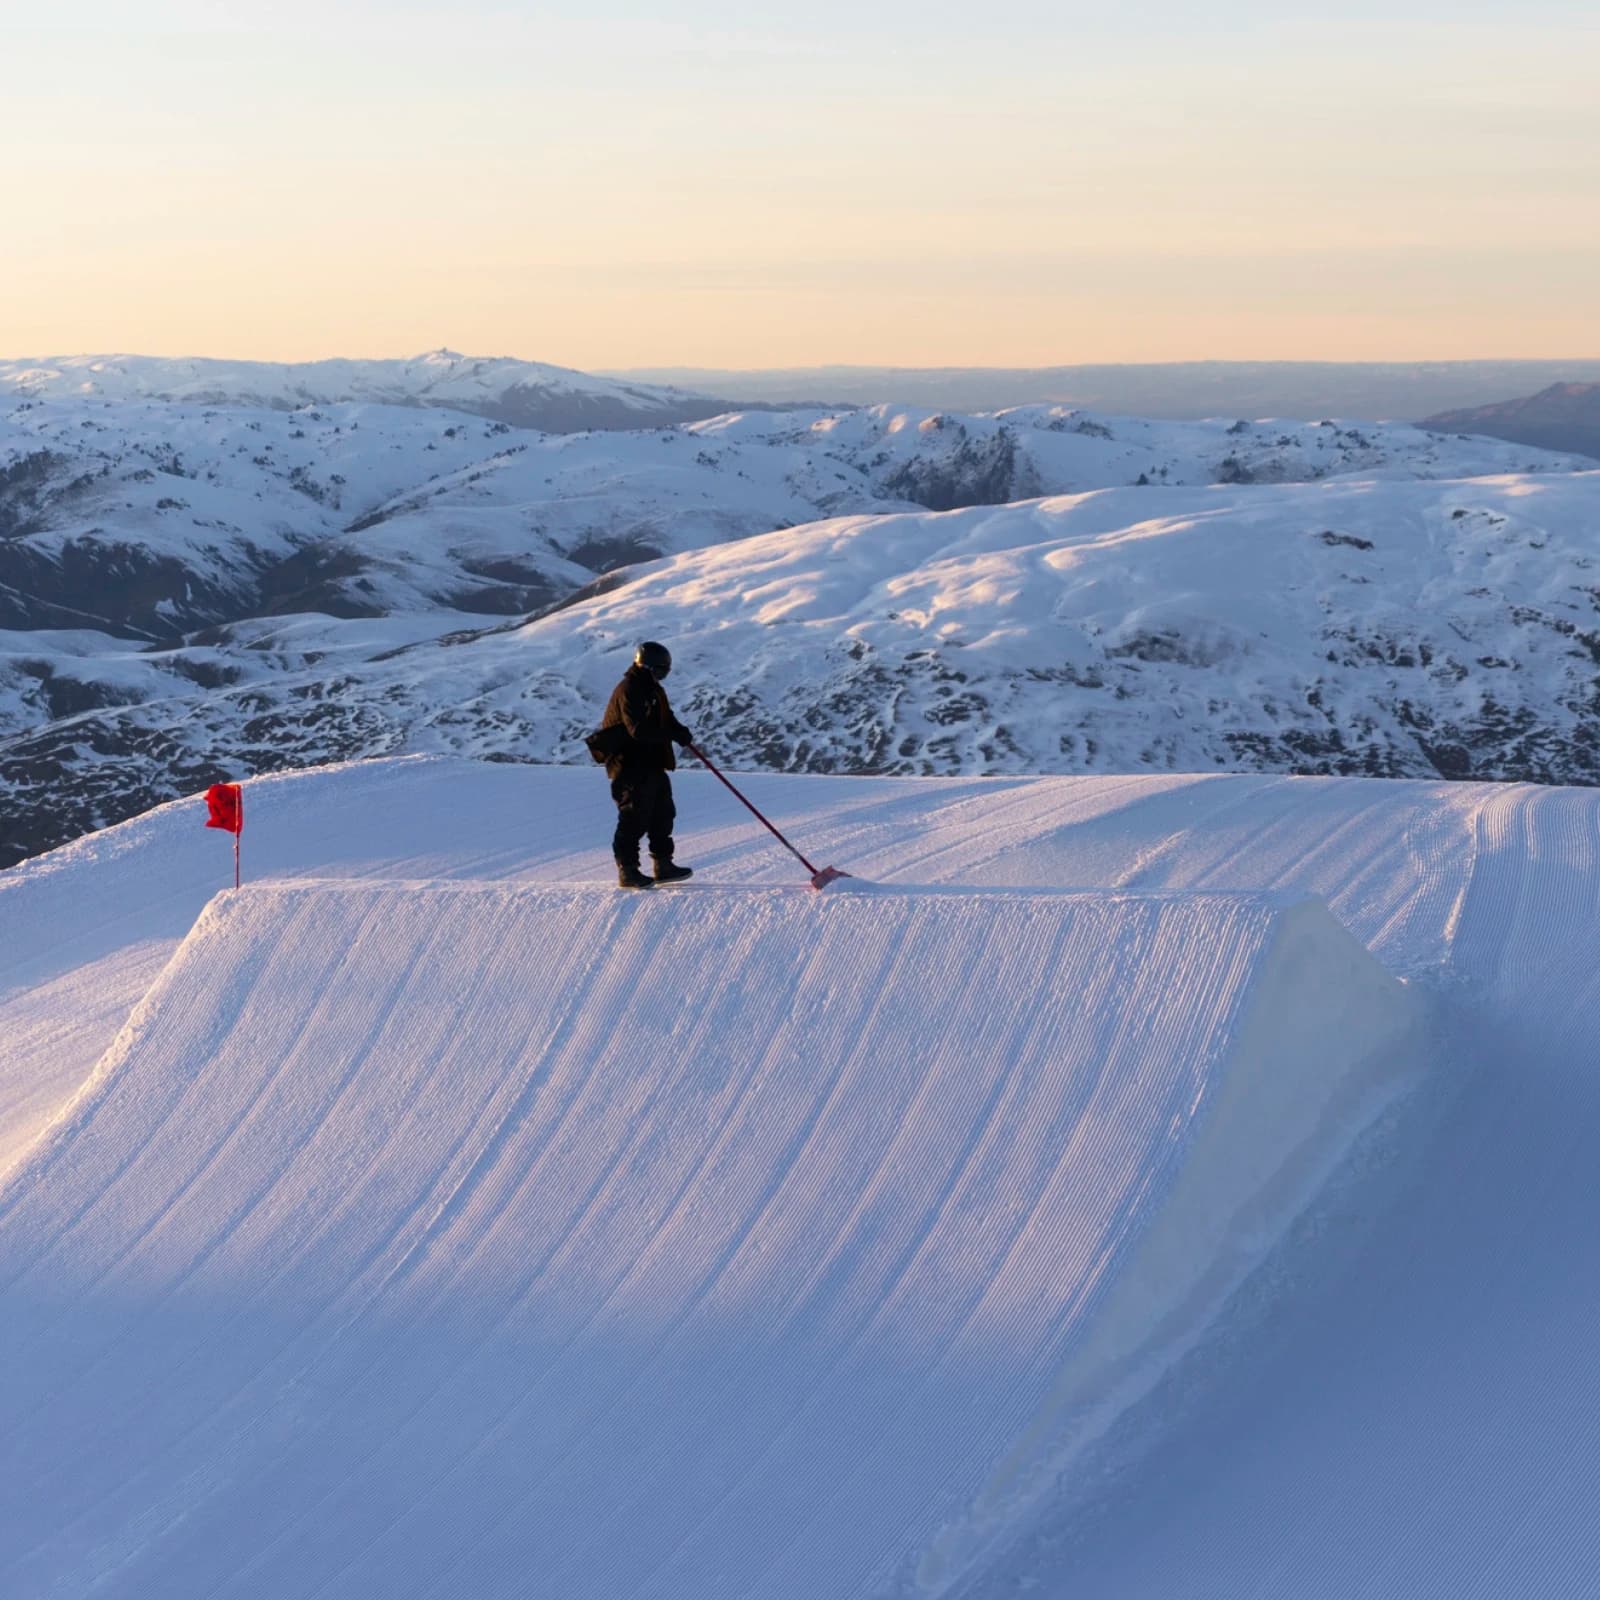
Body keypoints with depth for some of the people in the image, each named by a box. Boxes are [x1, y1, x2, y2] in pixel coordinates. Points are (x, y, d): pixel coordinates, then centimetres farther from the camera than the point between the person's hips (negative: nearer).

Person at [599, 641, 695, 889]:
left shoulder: (652, 690, 14)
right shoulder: (629, 691, -18)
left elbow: (666, 719, 22)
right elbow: (639, 730, -27)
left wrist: (681, 732, -1)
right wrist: (676, 734, -27)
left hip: (653, 764, 10)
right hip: (631, 767, -10)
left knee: (662, 814, 14)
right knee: (634, 819, -7)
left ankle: (664, 865, 22)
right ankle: (627, 871, -2)